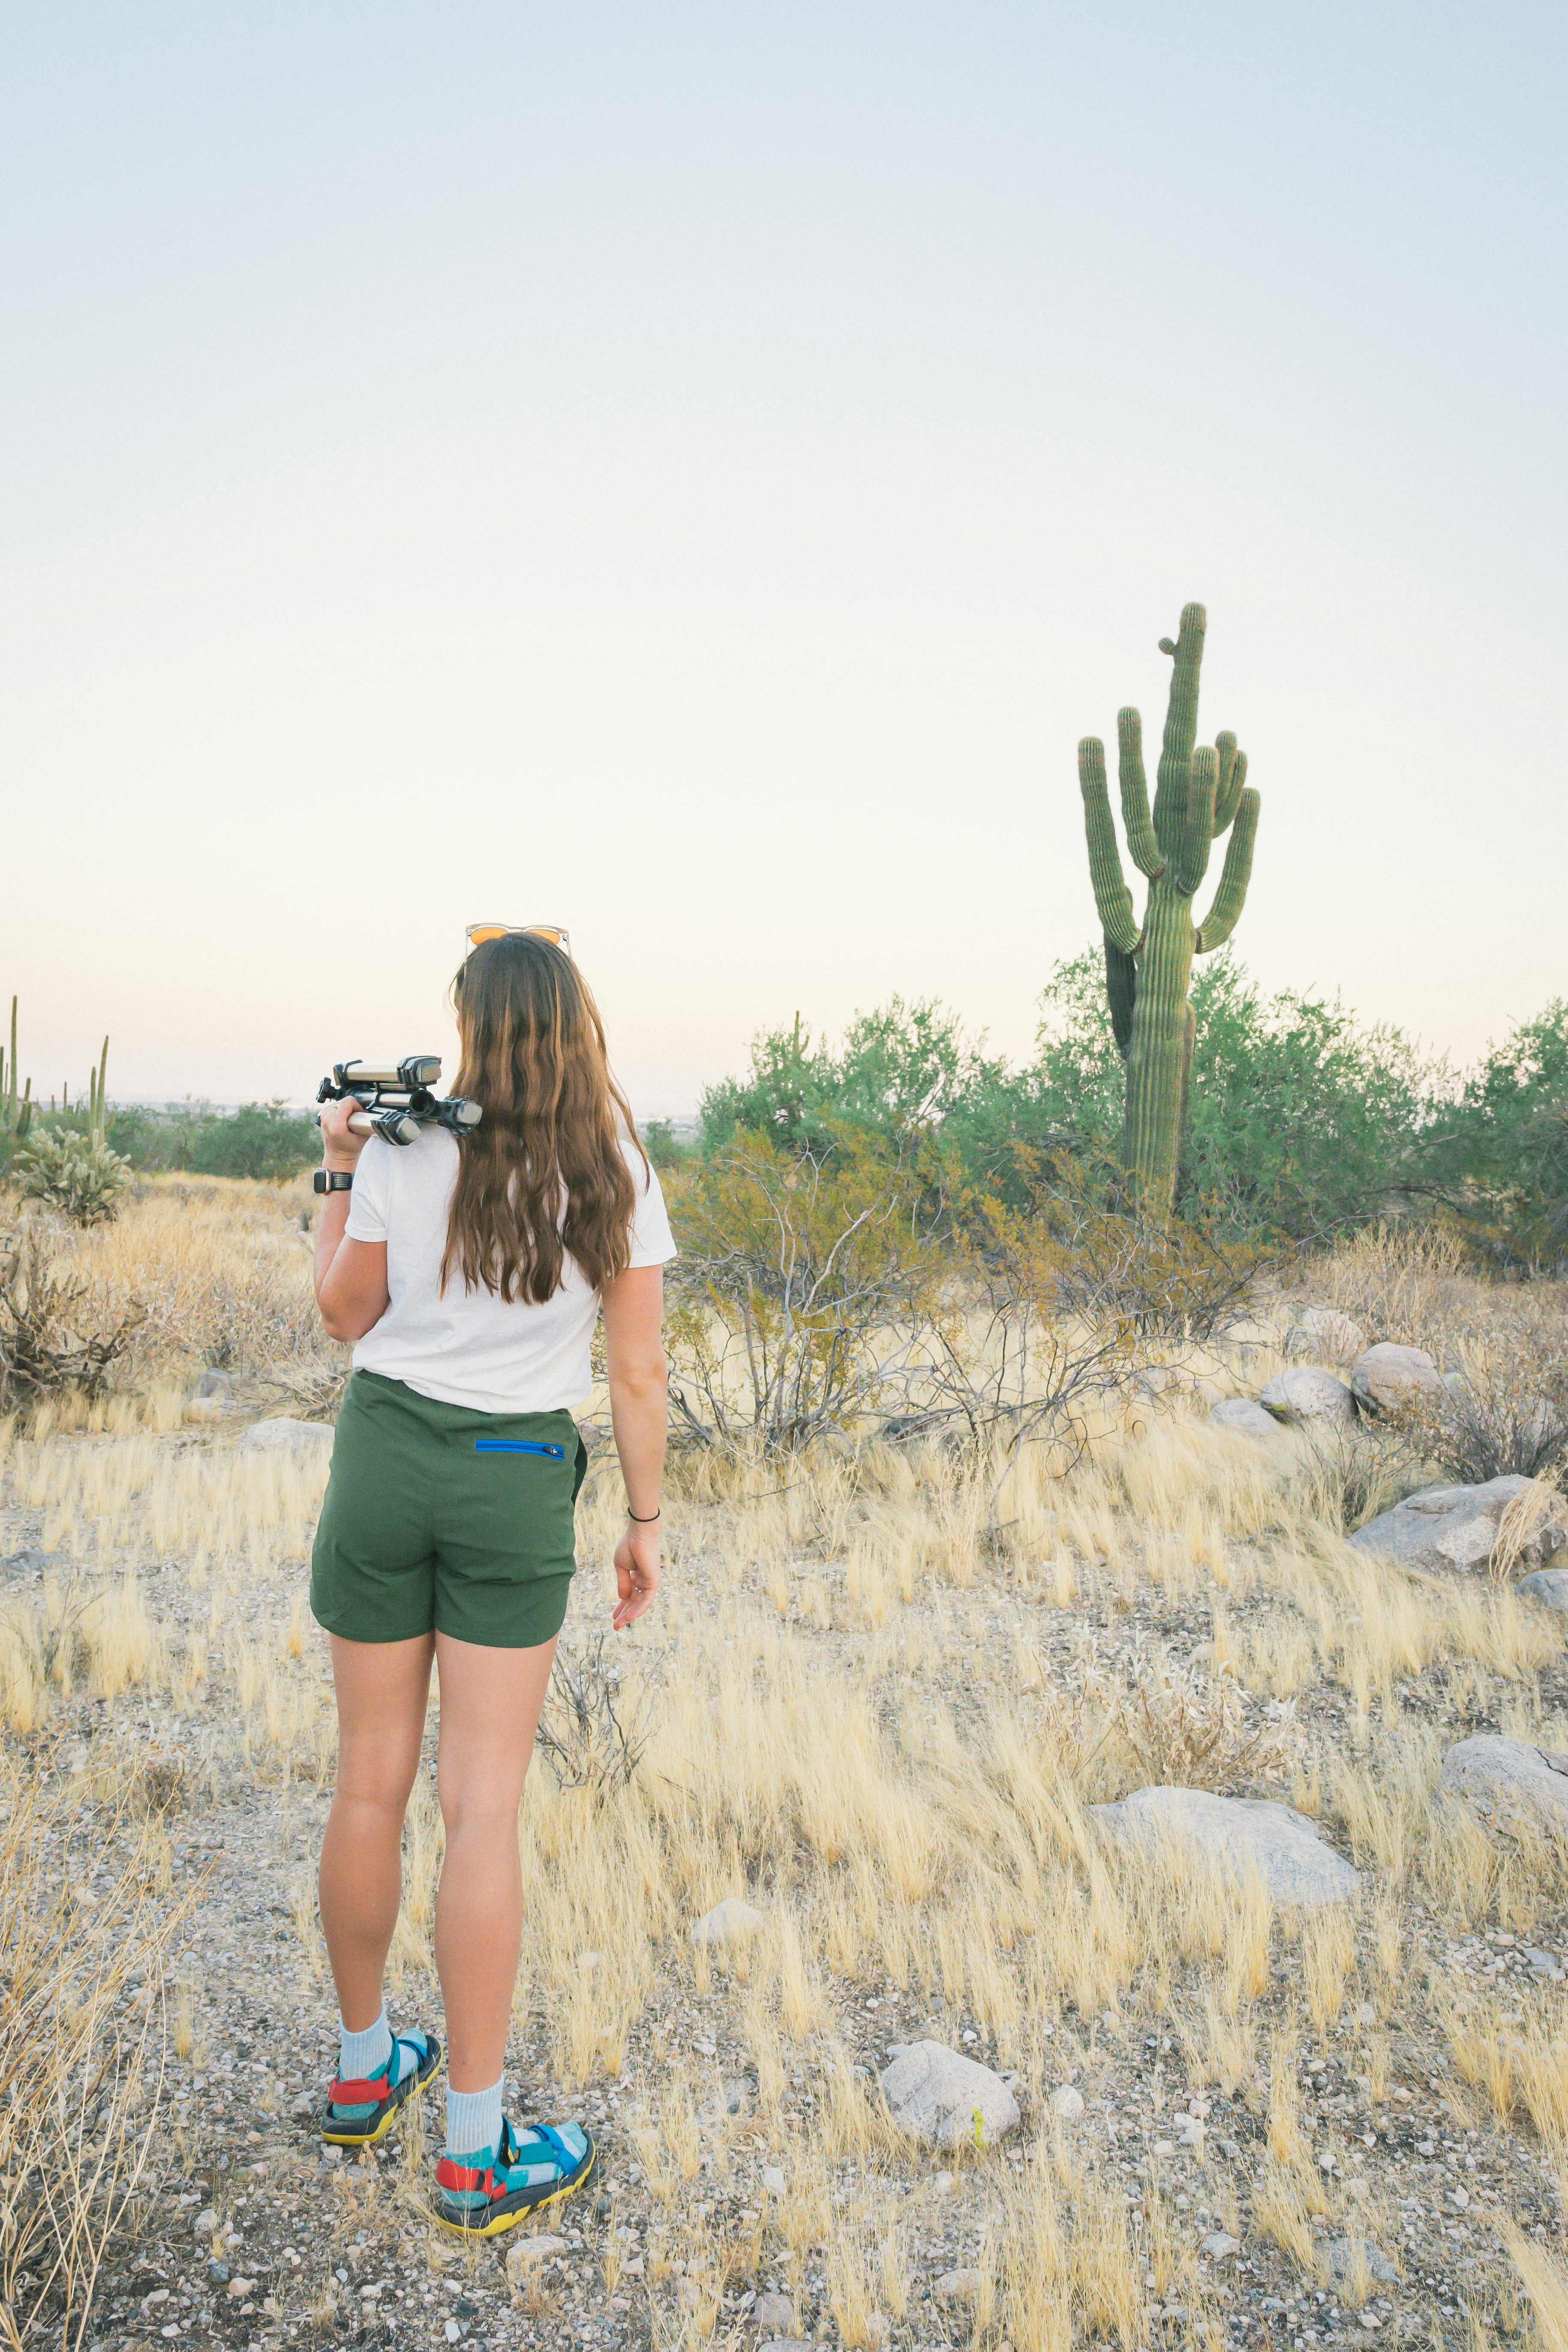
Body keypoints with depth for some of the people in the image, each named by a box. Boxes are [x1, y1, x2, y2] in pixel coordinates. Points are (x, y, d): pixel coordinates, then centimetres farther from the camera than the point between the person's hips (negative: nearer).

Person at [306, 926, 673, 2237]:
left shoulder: (401, 1153, -6)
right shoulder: (618, 1177, -5)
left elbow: (344, 1315, 6)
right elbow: (638, 1375, -3)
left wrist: (338, 1175, 13)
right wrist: (645, 1523, 6)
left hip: (387, 1453, 1)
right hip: (519, 1486, -1)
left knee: (372, 1784, 15)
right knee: (484, 1808, 5)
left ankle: (364, 2069, 36)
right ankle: (478, 2157, 15)